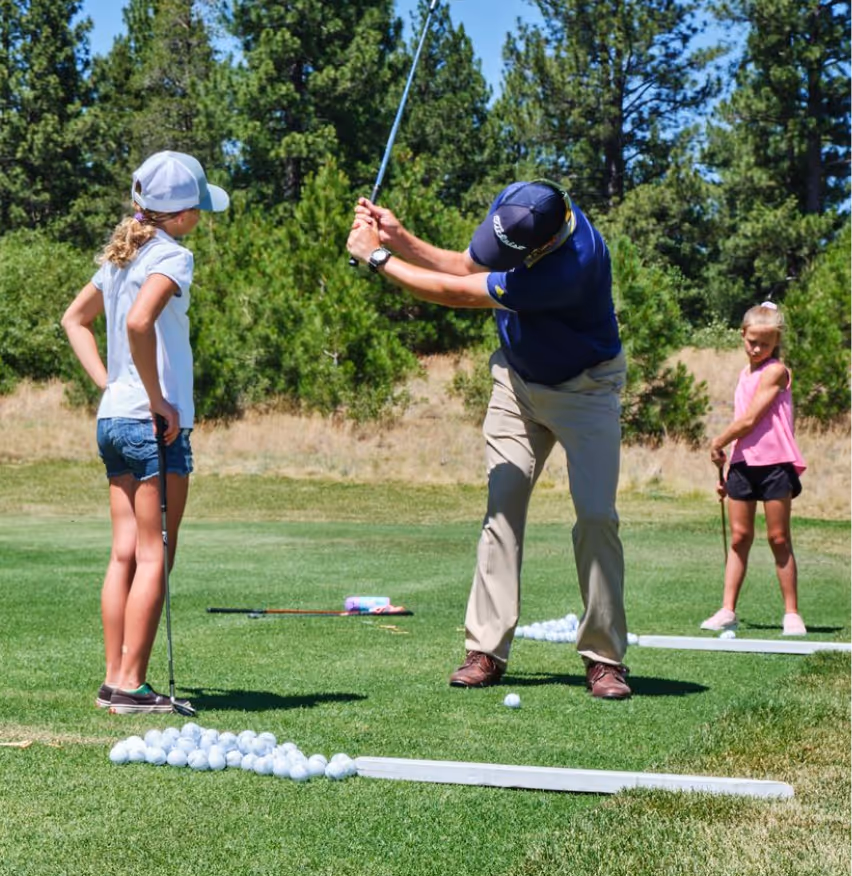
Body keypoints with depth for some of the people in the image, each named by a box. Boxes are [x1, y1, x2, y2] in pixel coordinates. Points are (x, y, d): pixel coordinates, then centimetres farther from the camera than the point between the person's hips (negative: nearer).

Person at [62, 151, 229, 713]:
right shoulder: (171, 256, -13)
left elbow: (75, 319, 23)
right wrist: (157, 398, -19)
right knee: (154, 557, -2)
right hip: (155, 425, -8)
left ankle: (114, 680, 13)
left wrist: (109, 382, 15)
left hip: (112, 419, 8)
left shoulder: (121, 253, 13)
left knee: (125, 554, 10)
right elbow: (139, 322, -29)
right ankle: (132, 685, 0)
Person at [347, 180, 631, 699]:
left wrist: (377, 257, -23)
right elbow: (468, 268, 1)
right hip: (518, 379, 6)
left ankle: (604, 657, -4)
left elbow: (456, 294, -31)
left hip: (584, 388, -6)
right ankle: (487, 650, -2)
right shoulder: (514, 206, -17)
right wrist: (400, 239, -13)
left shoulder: (573, 265, -38)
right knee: (502, 506, -3)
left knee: (596, 515, -14)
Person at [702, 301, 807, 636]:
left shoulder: (775, 371, -7)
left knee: (779, 538, -2)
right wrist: (727, 472, 18)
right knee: (739, 536, 4)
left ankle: (792, 613, 4)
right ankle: (727, 610, 5)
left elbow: (749, 420, -13)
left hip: (774, 464, -6)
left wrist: (718, 444, 0)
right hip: (744, 463, 6)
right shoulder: (746, 374, 17)